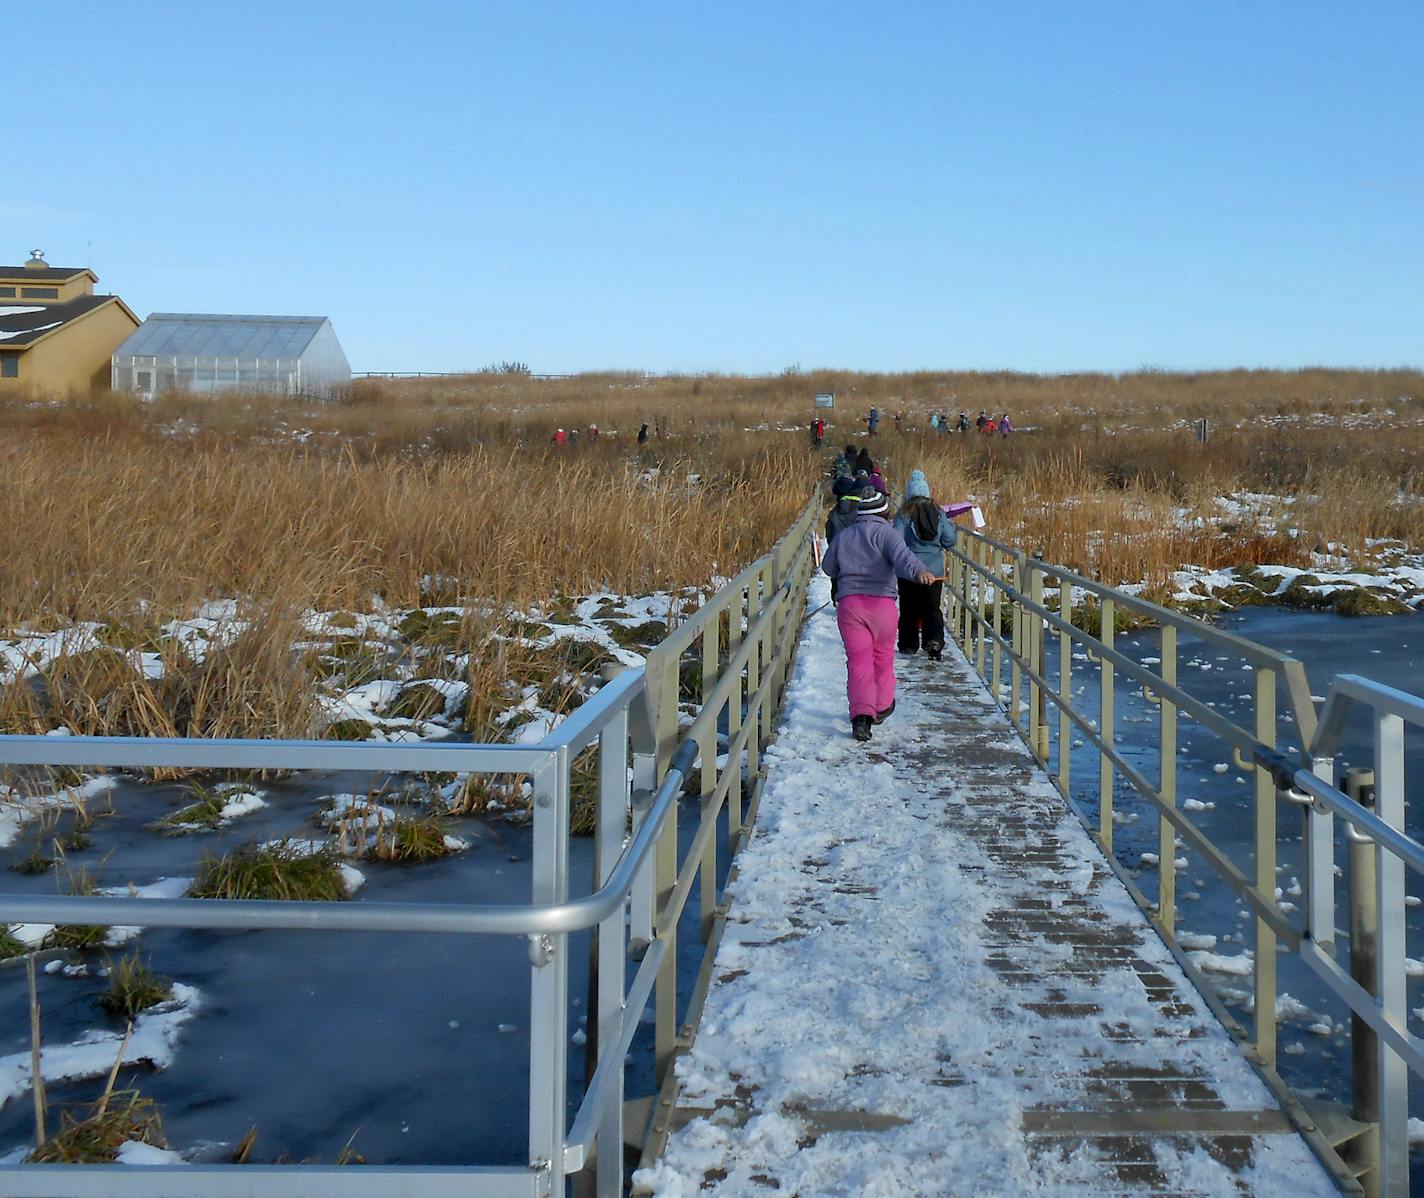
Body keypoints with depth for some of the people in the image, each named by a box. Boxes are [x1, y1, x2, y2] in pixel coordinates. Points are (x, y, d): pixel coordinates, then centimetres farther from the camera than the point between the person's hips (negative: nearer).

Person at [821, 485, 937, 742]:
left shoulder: (842, 537, 14)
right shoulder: (887, 533, 0)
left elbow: (828, 567, 27)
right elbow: (902, 555, -21)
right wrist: (919, 570, -38)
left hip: (848, 603, 2)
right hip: (881, 603, -2)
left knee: (858, 661, -4)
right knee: (883, 658, 19)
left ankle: (861, 715, -22)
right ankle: (881, 707, 36)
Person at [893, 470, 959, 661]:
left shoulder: (904, 514, -9)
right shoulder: (938, 513, -1)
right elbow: (950, 540, 1)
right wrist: (952, 526, 21)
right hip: (934, 570, 2)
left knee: (909, 609, 12)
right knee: (932, 608, 6)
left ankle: (908, 644, 18)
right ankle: (934, 640, -15)